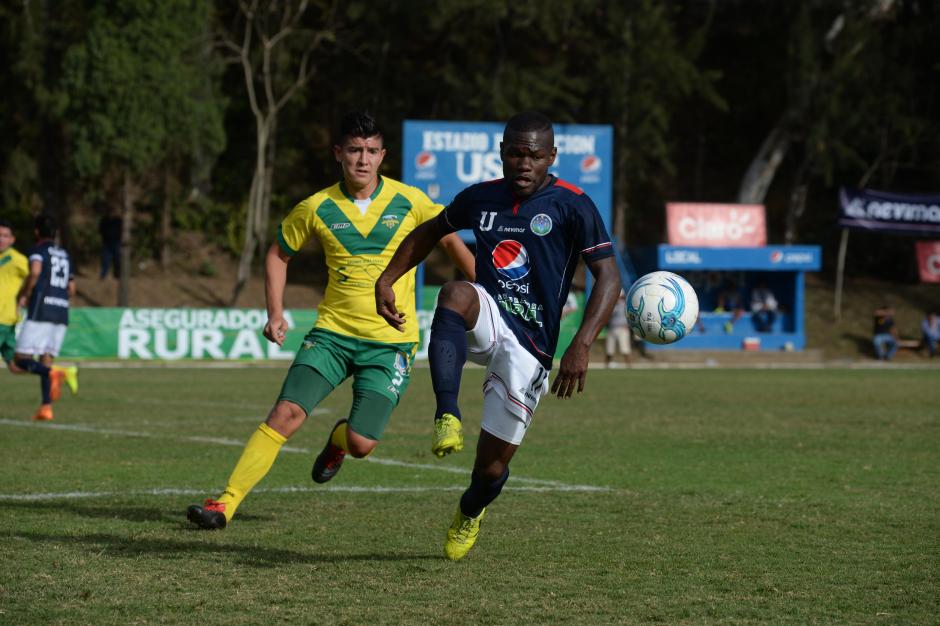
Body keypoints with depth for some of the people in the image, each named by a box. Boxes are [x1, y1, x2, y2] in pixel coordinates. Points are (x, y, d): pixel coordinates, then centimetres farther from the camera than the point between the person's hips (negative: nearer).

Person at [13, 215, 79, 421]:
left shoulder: (37, 250, 1)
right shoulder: (65, 255, 21)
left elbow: (35, 272, -20)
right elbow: (71, 289, 21)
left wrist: (24, 295, -7)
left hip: (40, 311, -7)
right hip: (62, 312, 7)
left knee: (21, 359, -6)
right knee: (46, 360, 10)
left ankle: (56, 373, -32)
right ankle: (46, 407, -4)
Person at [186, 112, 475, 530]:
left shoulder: (409, 201, -4)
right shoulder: (317, 208, -1)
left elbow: (451, 241, 11)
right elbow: (279, 253, 15)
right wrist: (275, 313, 3)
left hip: (391, 341, -1)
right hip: (332, 332, 1)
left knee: (361, 444, -11)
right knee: (286, 413, -18)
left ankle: (339, 438, 28)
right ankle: (226, 503, -14)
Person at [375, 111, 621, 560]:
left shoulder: (572, 206, -8)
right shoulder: (479, 198, 6)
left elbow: (608, 277, -11)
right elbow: (430, 232, 25)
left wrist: (581, 346, -22)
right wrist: (386, 280, 16)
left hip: (529, 347, -2)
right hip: (487, 322, 3)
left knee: (493, 464, 1)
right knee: (456, 293, -35)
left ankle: (470, 512, 39)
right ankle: (447, 417, -41)